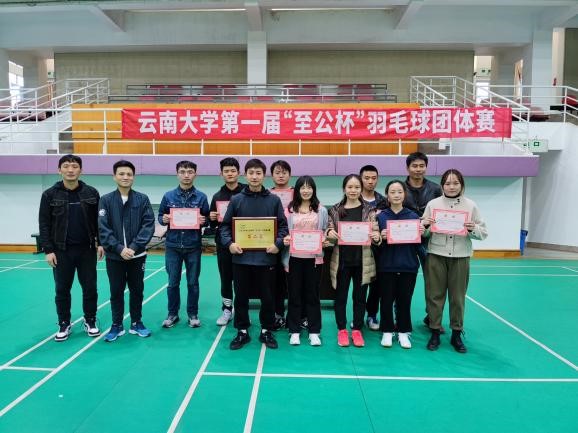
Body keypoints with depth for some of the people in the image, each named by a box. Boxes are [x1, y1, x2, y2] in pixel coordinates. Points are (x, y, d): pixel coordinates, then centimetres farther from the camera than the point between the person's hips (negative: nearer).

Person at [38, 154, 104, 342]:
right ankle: (64, 324, 25)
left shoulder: (91, 193, 0)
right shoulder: (50, 194, -2)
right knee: (62, 290, 9)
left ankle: (90, 321, 24)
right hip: (61, 251, 0)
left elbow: (99, 221, 4)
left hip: (87, 250, 0)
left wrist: (100, 243, -2)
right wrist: (48, 250, -6)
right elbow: (44, 224, -1)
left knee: (90, 288, 7)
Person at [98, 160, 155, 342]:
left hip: (137, 255, 0)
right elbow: (103, 229, -7)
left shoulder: (142, 199, -1)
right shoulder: (106, 200, -1)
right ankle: (117, 325, 25)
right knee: (116, 291, 10)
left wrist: (134, 247, -15)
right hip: (114, 256, 0)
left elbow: (148, 225, -6)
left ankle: (136, 323, 27)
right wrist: (119, 248, -17)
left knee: (137, 290, 11)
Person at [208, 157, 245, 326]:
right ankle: (227, 310, 26)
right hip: (223, 243, 3)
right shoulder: (217, 196, 8)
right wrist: (211, 218, -8)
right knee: (225, 278, 12)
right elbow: (213, 224, 13)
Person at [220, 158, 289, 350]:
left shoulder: (274, 200, 2)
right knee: (241, 297, 11)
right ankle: (242, 332, 27)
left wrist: (277, 244, -12)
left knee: (267, 297, 10)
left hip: (266, 257, 0)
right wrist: (229, 243, -11)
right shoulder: (236, 200, 3)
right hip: (241, 257, 1)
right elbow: (225, 226, 5)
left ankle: (266, 331, 28)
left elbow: (283, 226, 3)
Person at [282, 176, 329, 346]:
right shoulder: (290, 210, 2)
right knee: (294, 294, 8)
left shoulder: (321, 210, 4)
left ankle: (314, 332, 20)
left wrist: (326, 242, -11)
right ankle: (294, 331, 20)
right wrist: (284, 240, -15)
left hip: (314, 258, 0)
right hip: (294, 257, 0)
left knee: (312, 294, 9)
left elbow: (325, 232, 8)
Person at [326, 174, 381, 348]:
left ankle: (357, 330, 25)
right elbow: (330, 231, 5)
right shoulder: (335, 210, 2)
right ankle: (342, 330, 24)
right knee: (340, 296, 9)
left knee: (360, 296, 10)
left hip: (362, 260, 0)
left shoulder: (369, 210, 1)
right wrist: (330, 234, -18)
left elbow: (375, 232, 0)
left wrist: (376, 237, -23)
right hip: (341, 260, 0)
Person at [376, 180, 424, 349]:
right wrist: (381, 237, -21)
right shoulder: (380, 216, -1)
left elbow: (418, 244, 6)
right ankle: (387, 331, 22)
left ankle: (403, 332, 25)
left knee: (404, 300, 10)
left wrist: (421, 234, -13)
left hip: (408, 266, 1)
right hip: (386, 266, -1)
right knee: (386, 300, 7)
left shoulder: (413, 216, 3)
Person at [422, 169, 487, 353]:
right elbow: (424, 233, 6)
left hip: (460, 257, 0)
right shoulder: (433, 204, 2)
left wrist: (473, 229, -16)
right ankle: (435, 333, 19)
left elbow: (483, 233, 4)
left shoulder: (471, 206, 2)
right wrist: (425, 225, -15)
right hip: (436, 255, 0)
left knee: (458, 297, 8)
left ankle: (456, 335, 23)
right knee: (435, 295, 6)